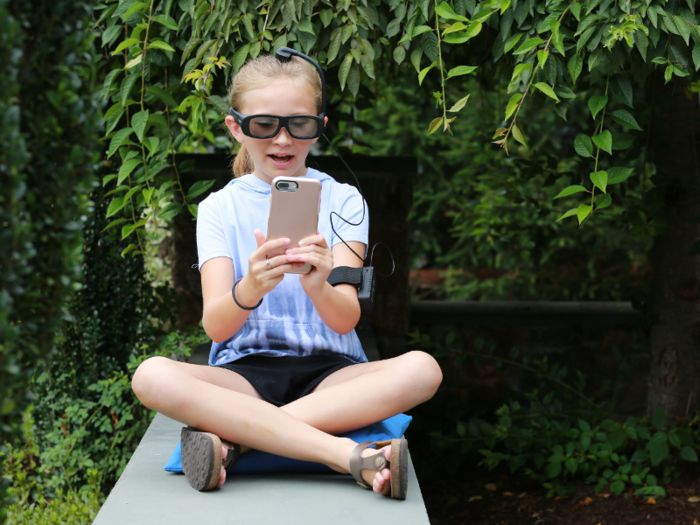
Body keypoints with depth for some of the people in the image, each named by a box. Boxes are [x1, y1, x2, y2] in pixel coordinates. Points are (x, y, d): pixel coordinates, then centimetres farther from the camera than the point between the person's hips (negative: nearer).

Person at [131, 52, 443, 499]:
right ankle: (350, 455, -35)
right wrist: (249, 290, -33)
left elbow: (346, 319, -8)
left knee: (421, 369, -30)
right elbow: (216, 326, -9)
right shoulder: (221, 207, 5)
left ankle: (230, 436, -29)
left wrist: (319, 287, -32)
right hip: (245, 370, 0)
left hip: (329, 370, 1)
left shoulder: (342, 201, 5)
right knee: (152, 376, -31)